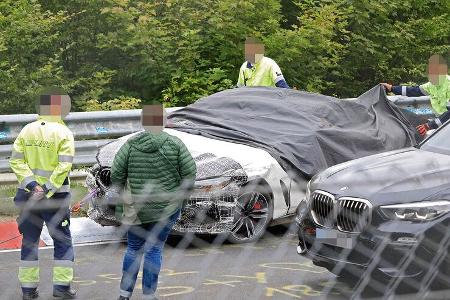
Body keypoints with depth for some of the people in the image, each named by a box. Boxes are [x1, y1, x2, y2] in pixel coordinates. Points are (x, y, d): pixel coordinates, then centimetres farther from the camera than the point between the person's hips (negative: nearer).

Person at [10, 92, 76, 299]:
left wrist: (30, 183, -10)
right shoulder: (63, 133, -8)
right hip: (56, 196, -4)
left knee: (29, 241, 12)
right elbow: (64, 166, -17)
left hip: (28, 194, 4)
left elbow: (16, 161, -3)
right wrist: (48, 189, -17)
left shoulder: (26, 131, 4)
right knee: (62, 241, 8)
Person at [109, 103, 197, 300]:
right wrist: (182, 194, 11)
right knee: (154, 250, 6)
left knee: (134, 249, 16)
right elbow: (189, 173, -5)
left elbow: (116, 175, -3)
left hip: (138, 208, 1)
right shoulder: (175, 144, -6)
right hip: (167, 207, -1)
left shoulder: (131, 145, -3)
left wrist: (118, 202, 9)